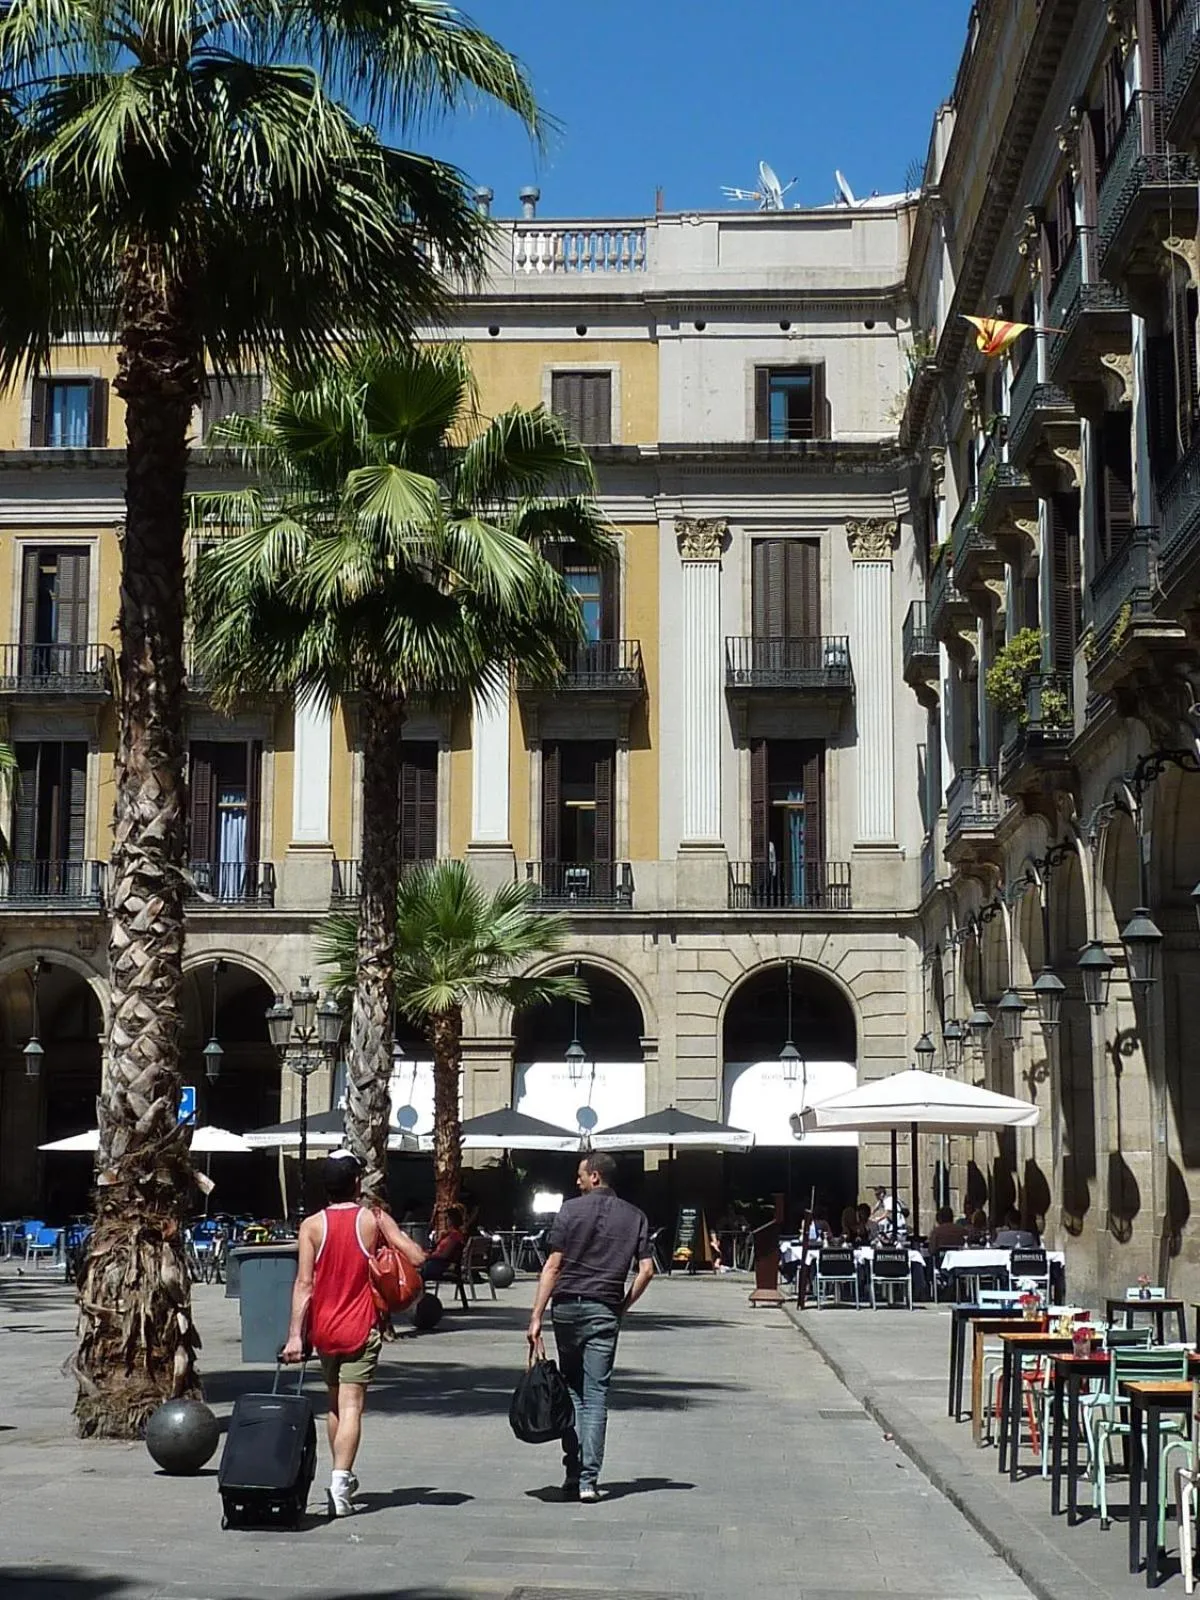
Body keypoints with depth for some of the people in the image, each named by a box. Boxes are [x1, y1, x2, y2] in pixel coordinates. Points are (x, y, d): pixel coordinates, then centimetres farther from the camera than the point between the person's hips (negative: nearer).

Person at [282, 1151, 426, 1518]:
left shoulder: (312, 1225, -2)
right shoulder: (375, 1219, -5)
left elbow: (304, 1283, -8)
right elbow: (416, 1257, -10)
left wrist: (295, 1334, -9)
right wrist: (396, 1236, 11)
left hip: (323, 1329, 3)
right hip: (360, 1328, -2)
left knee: (334, 1402, 19)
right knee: (351, 1405, -7)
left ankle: (342, 1477, 29)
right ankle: (340, 1480, -22)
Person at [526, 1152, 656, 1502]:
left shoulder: (571, 1210, -1)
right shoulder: (634, 1217, 6)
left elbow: (553, 1266, -6)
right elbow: (646, 1270, -2)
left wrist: (536, 1317, -7)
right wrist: (623, 1306, 10)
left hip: (567, 1306, -1)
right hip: (604, 1310, 1)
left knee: (571, 1390, 12)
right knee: (596, 1395, 2)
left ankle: (573, 1473, 9)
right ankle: (588, 1480, -4)